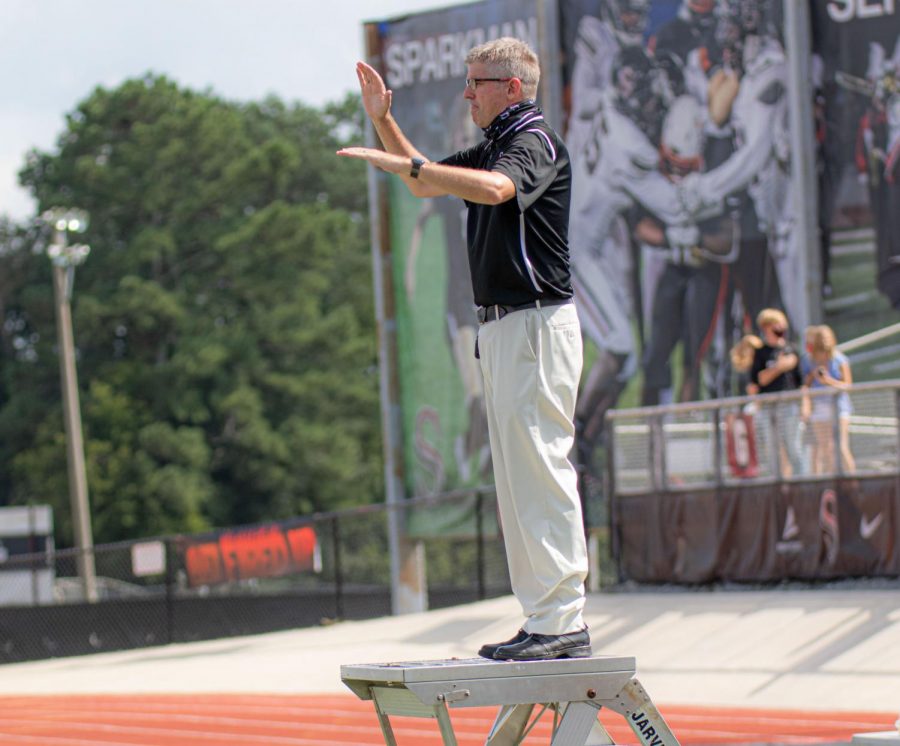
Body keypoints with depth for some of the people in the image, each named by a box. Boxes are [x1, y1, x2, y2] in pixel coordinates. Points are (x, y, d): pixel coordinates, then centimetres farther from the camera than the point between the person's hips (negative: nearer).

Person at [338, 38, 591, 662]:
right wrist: (384, 123, 19)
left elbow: (495, 188, -32)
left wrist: (402, 163, -32)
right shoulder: (496, 145, 20)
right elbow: (426, 184, 32)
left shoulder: (536, 140, -11)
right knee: (517, 476, 10)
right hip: (501, 325, 10)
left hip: (537, 323, -10)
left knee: (542, 469, -12)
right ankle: (544, 620, 12)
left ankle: (565, 622, -12)